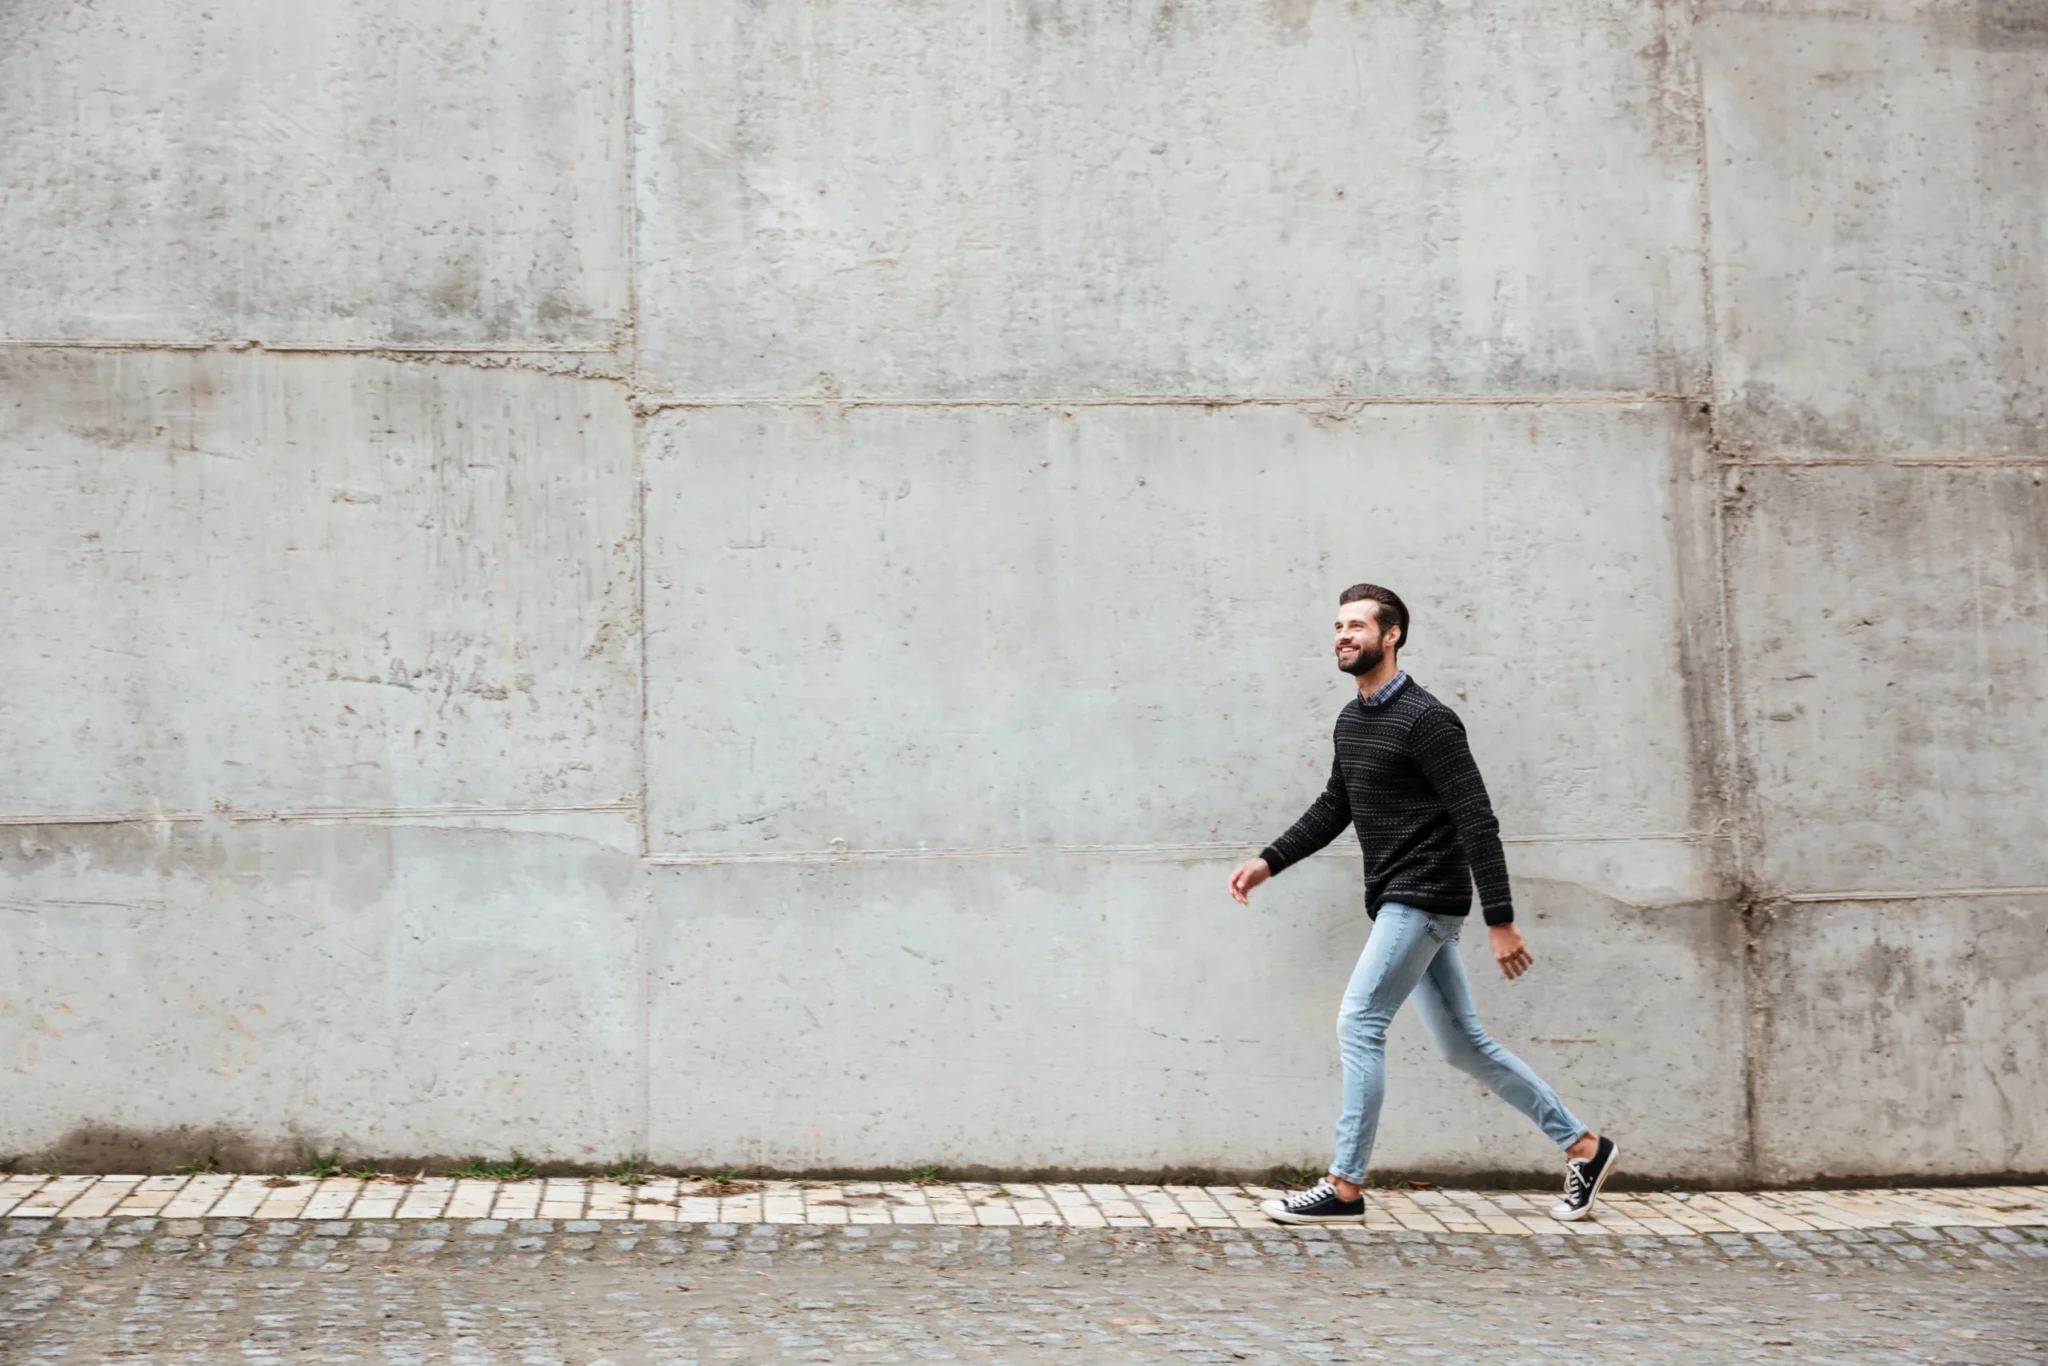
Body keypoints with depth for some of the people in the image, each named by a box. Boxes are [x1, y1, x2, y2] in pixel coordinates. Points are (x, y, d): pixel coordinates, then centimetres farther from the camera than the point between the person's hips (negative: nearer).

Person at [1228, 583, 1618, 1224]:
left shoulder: (1425, 720, -14)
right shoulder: (1350, 720, 13)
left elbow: (1477, 823, -17)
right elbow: (1334, 808, 24)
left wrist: (1501, 921, -20)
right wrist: (1269, 861, 14)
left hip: (1425, 897, -9)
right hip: (1397, 903, 9)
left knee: (1358, 1024, -12)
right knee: (1462, 1044, 11)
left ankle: (1344, 1188, -6)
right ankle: (1583, 1146, 20)